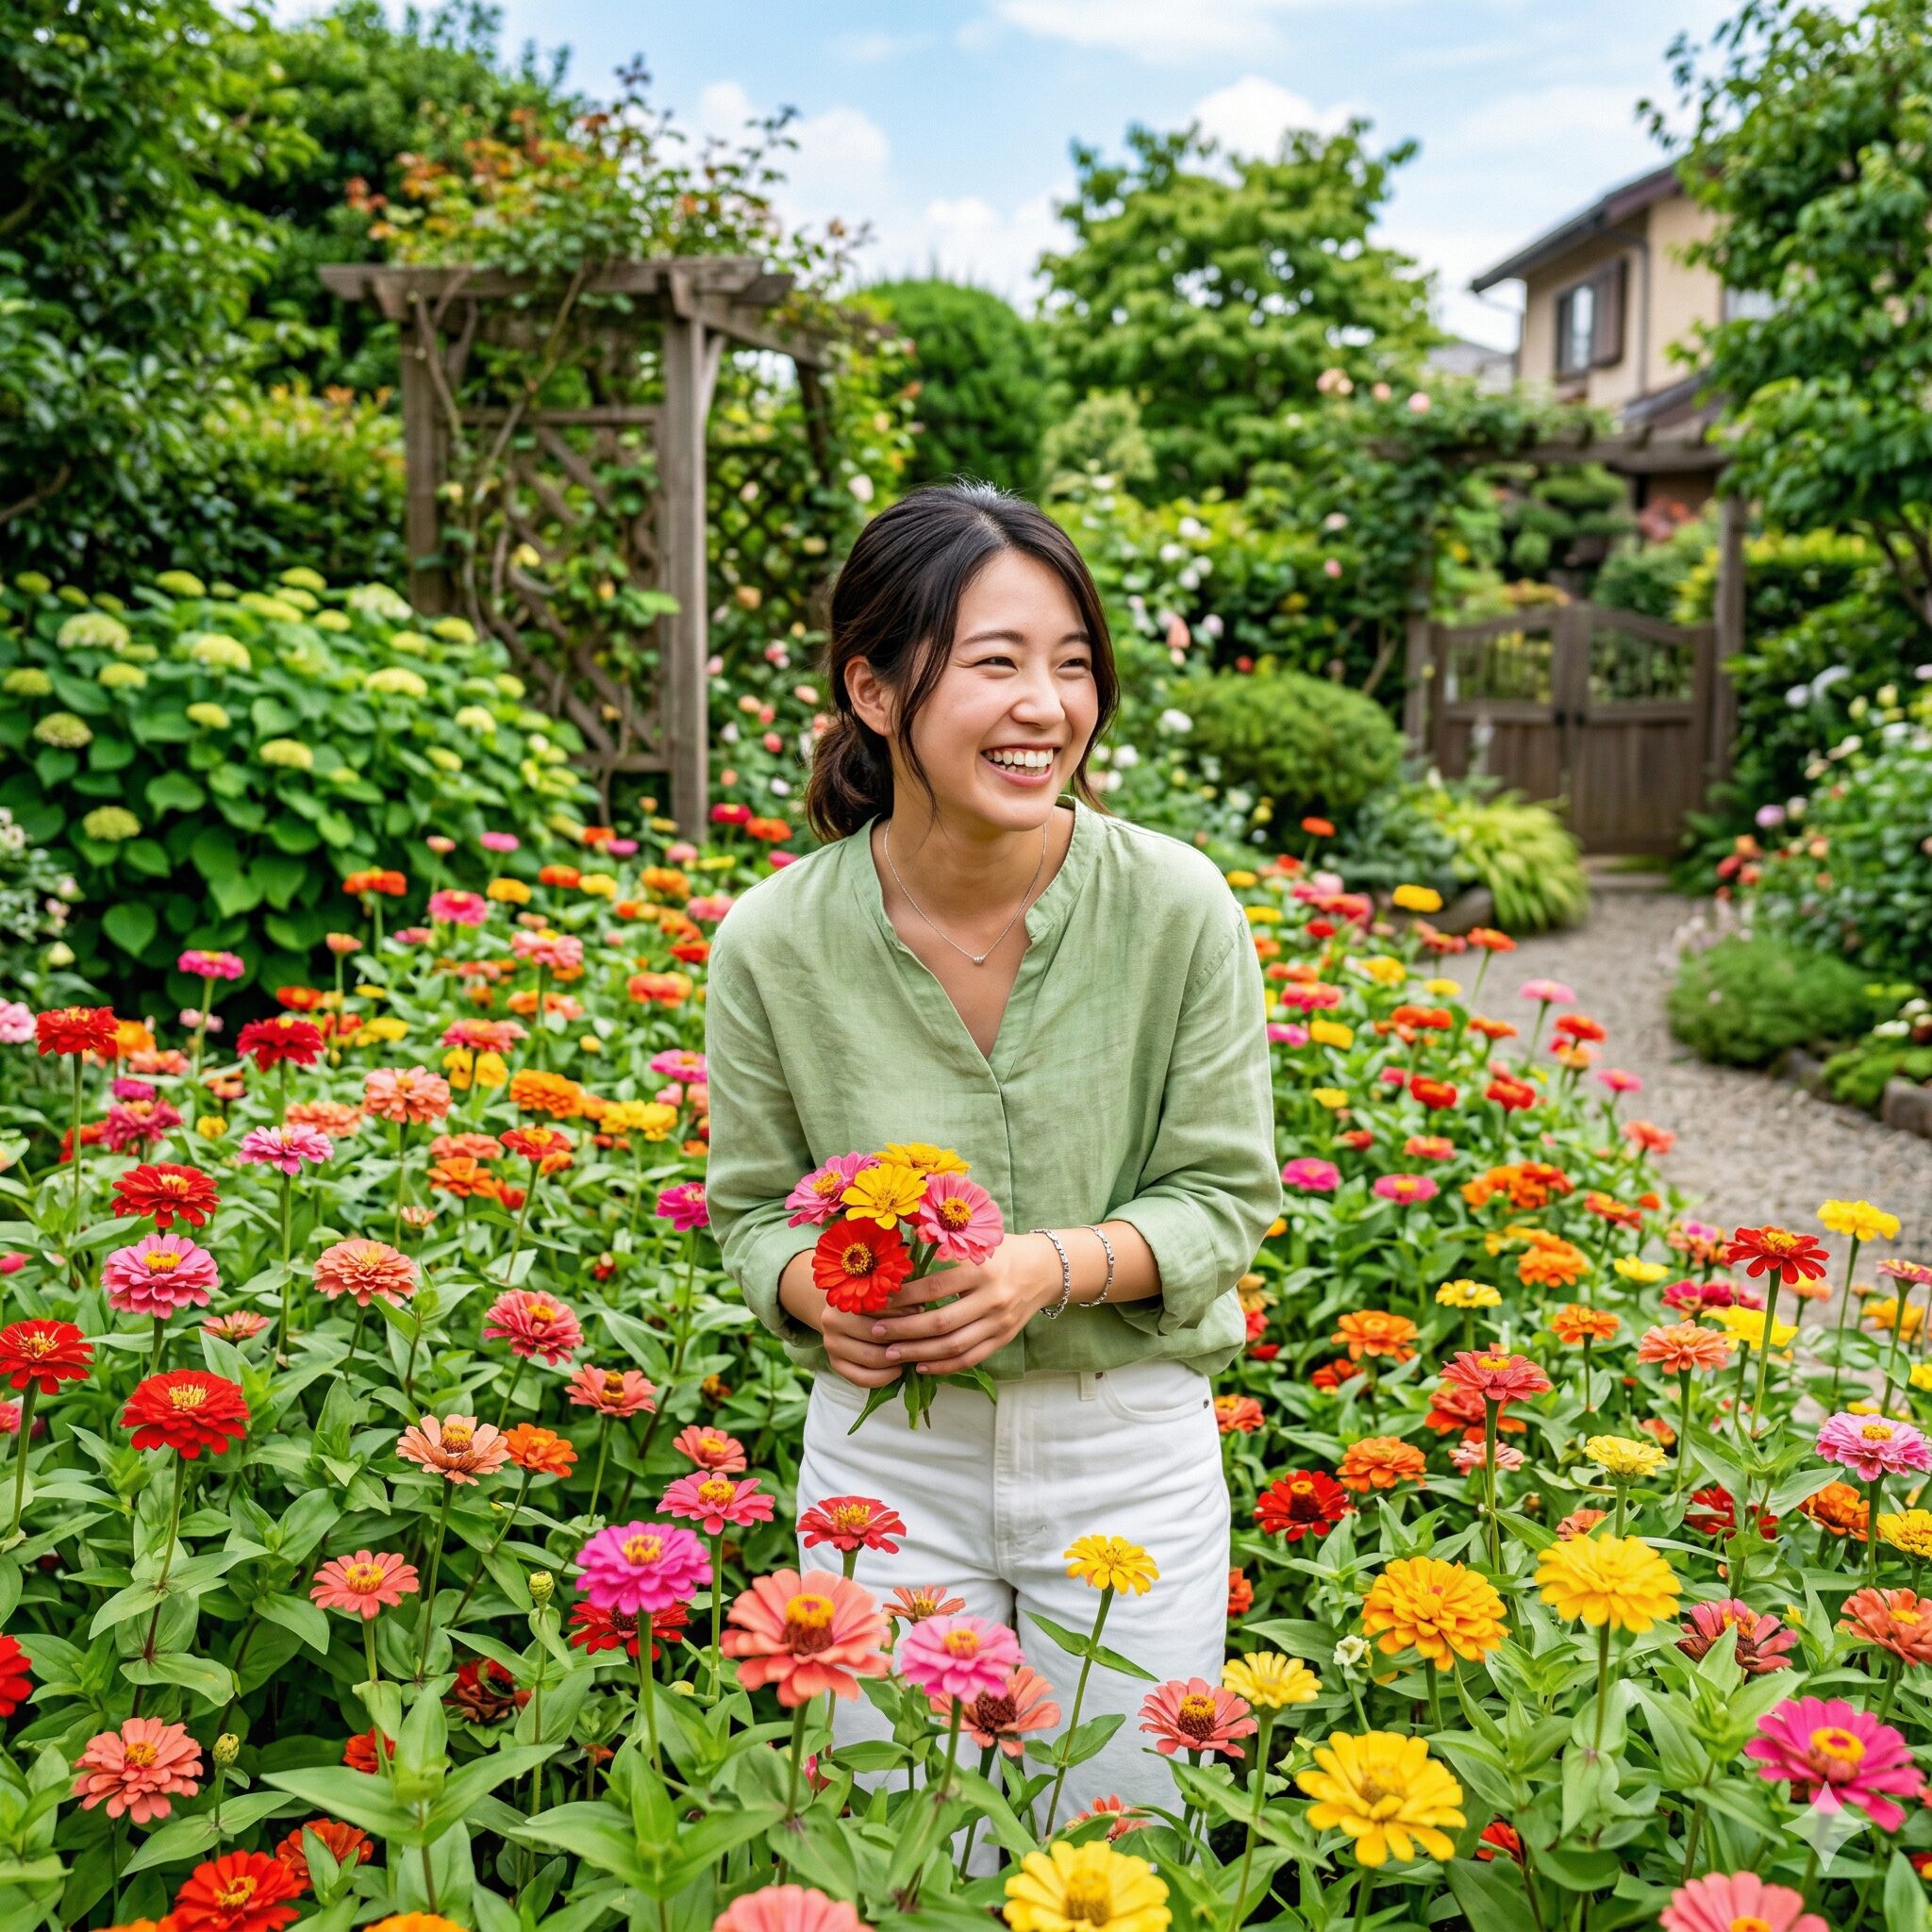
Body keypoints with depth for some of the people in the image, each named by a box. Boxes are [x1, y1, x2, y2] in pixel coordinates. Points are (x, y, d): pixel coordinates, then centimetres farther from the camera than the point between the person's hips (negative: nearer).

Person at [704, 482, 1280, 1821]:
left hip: (1131, 1447, 0)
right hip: (886, 1453, 1)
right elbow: (755, 1206, 2)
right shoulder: (774, 942, -12)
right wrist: (822, 1295, -20)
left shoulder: (1177, 906, -14)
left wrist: (1048, 1266, -24)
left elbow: (1225, 1198, -7)